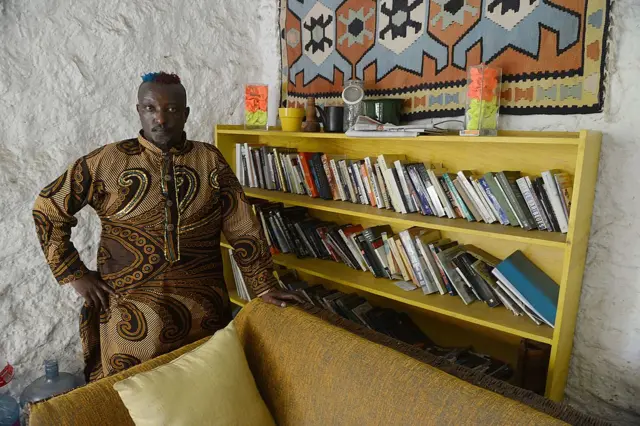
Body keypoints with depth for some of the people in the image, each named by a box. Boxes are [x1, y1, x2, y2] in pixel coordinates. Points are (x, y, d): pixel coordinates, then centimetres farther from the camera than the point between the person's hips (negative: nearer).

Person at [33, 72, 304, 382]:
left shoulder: (210, 161, 0)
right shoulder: (106, 161, -2)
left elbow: (243, 228, -2)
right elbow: (48, 209, 6)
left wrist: (264, 287, -6)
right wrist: (74, 274, 0)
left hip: (202, 312, 1)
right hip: (129, 316, 0)